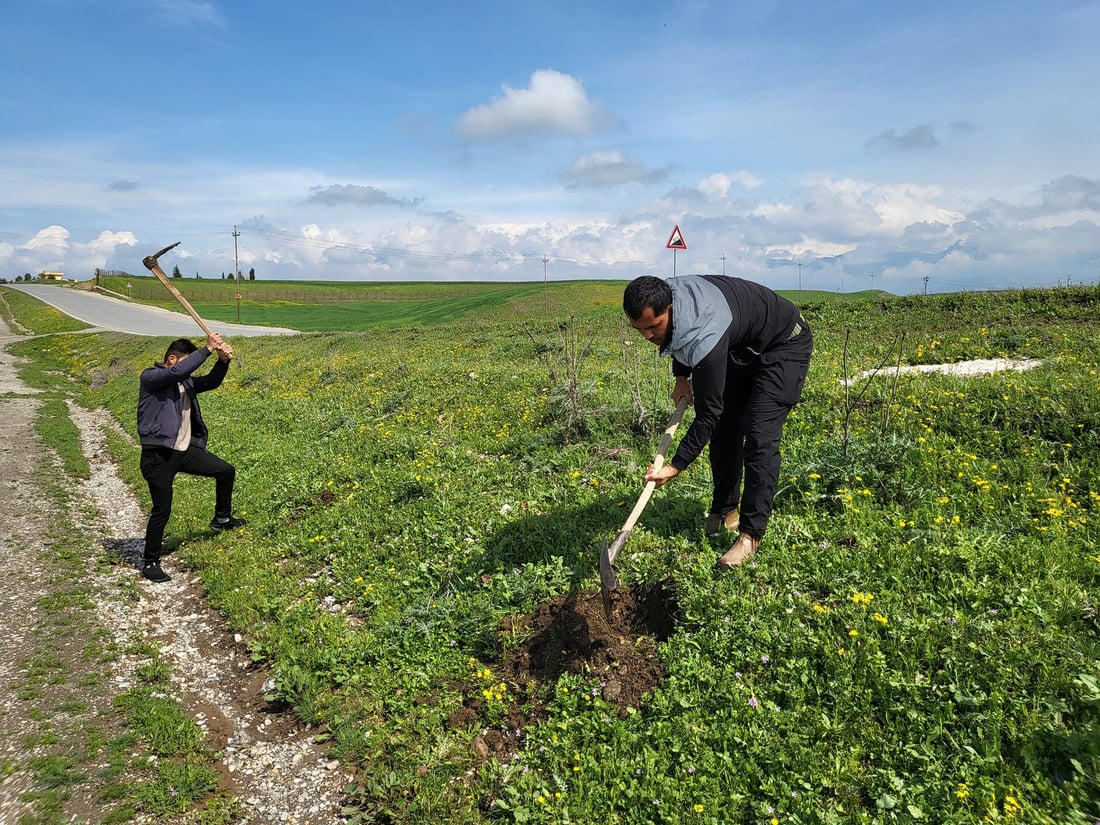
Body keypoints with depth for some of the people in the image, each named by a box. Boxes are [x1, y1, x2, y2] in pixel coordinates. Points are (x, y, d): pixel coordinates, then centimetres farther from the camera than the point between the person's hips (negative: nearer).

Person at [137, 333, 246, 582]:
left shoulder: (185, 382, 12)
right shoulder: (150, 377, -11)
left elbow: (210, 382, 4)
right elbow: (177, 372, -29)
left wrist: (223, 361, -15)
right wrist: (208, 349, -28)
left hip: (186, 451, 7)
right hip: (159, 456, -7)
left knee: (227, 471, 11)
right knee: (162, 511, -1)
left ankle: (221, 518, 34)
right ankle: (150, 563, 16)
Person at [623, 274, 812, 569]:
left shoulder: (705, 337, -43)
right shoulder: (662, 296, -19)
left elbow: (707, 413, -34)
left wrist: (675, 466, -28)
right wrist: (681, 375, 0)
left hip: (785, 345, -9)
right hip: (742, 348, 9)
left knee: (759, 435, -19)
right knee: (724, 427, 7)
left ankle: (751, 533, -13)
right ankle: (724, 511, 20)